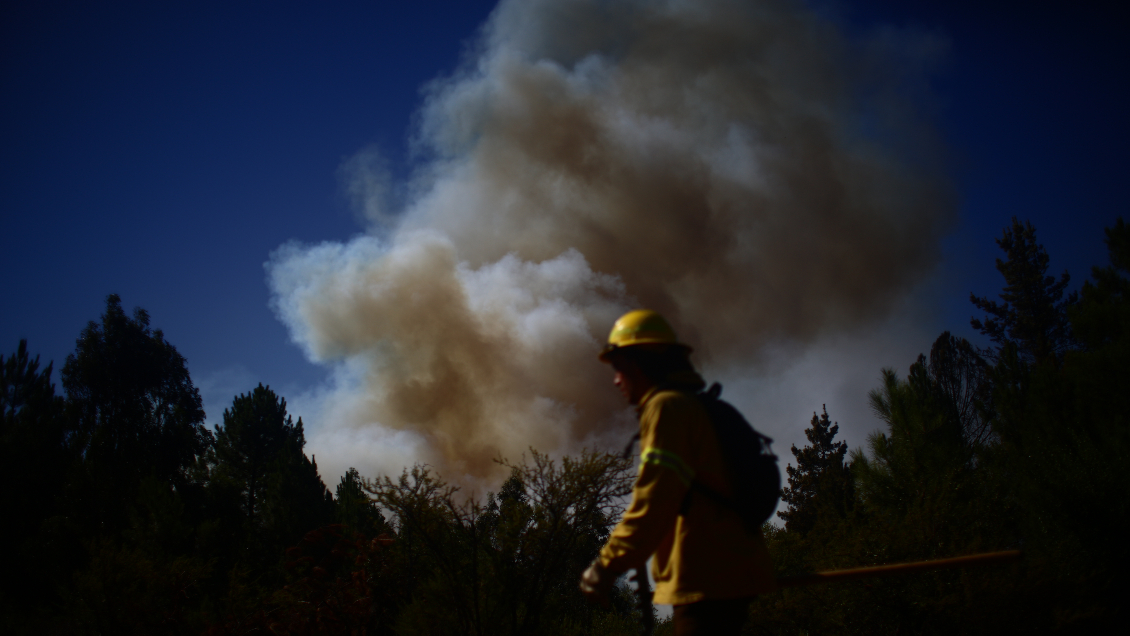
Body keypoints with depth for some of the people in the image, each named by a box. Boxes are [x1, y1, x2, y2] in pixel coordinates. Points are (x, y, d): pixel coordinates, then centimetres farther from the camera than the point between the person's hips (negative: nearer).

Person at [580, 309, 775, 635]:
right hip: (729, 573, 10)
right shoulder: (698, 407, 22)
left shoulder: (667, 406, -8)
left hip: (708, 577, -10)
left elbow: (656, 495, -20)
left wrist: (610, 564, -20)